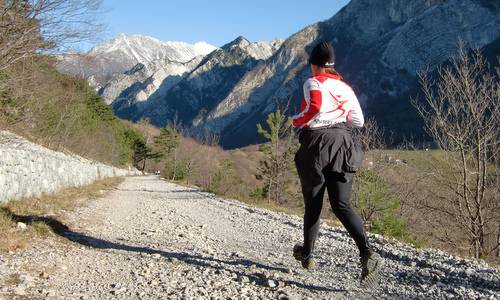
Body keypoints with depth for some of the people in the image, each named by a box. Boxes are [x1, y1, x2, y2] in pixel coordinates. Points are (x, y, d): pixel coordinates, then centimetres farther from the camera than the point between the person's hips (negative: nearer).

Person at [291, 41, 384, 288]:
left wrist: (296, 122, -5)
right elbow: (358, 121, 14)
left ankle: (307, 254, 26)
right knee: (342, 205, 1)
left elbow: (315, 106, -23)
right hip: (343, 146, 4)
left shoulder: (313, 83, -2)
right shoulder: (345, 87, 14)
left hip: (316, 145, -4)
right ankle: (367, 253, -18)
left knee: (313, 205, 10)